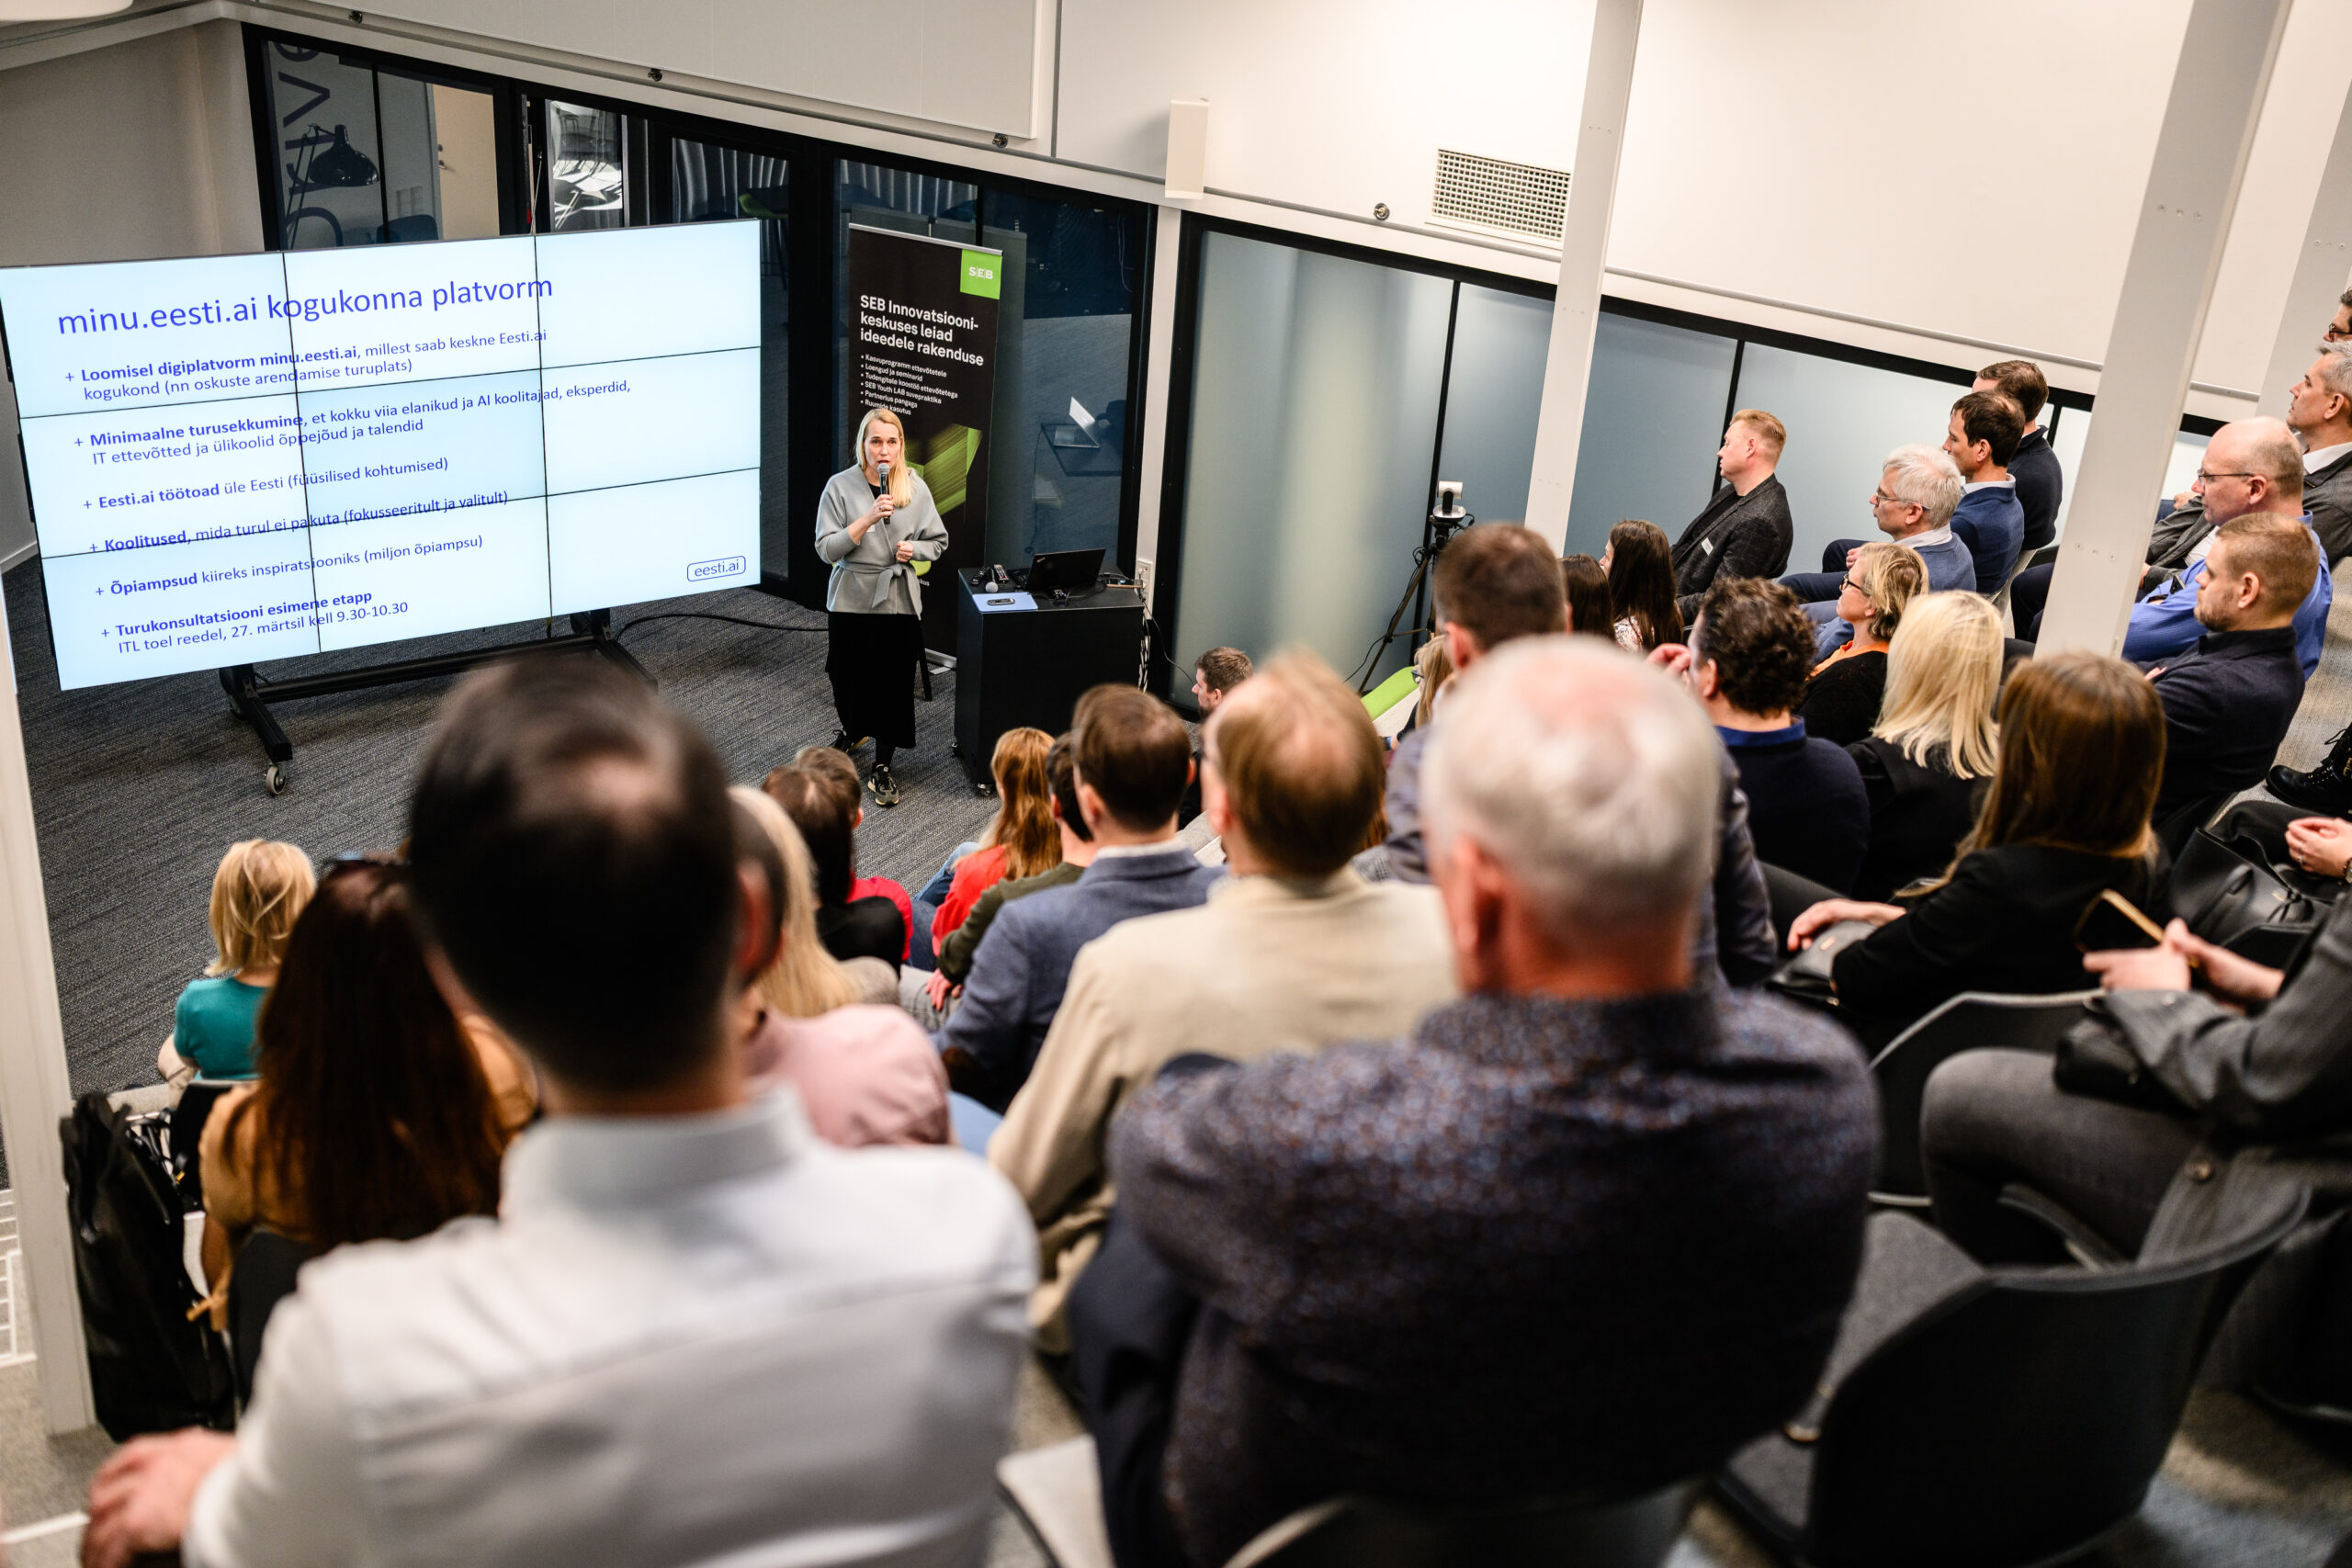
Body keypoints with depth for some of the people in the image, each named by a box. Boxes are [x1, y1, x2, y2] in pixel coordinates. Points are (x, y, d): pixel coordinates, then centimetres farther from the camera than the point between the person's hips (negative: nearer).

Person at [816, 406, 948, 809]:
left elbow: (938, 541, 11)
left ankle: (883, 766, 15)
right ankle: (853, 731, 44)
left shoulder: (915, 488, 1)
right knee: (847, 677, 12)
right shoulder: (840, 487, -6)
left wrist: (913, 549, -10)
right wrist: (868, 518, -22)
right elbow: (827, 550, -11)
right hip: (851, 598, -1)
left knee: (894, 683, 2)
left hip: (899, 600, 1)